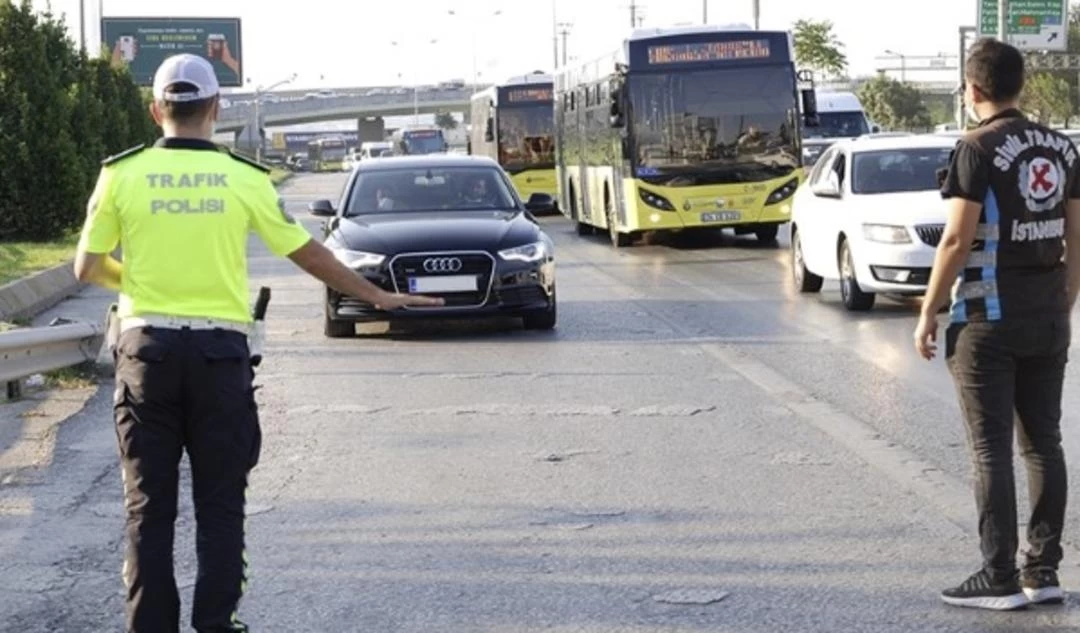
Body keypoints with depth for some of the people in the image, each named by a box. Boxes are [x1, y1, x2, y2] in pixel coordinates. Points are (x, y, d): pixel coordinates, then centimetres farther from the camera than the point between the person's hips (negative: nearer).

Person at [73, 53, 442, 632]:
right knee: (220, 507, 7)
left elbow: (87, 268, 3)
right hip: (219, 352, 0)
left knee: (149, 507, 7)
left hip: (148, 350, 1)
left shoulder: (122, 173, -1)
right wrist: (376, 296, 19)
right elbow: (308, 254, 6)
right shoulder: (244, 178, -2)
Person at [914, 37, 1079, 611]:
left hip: (989, 319, -6)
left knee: (992, 450, -2)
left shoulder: (978, 149, -12)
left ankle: (999, 579, 0)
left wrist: (928, 314, -7)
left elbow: (957, 241, -15)